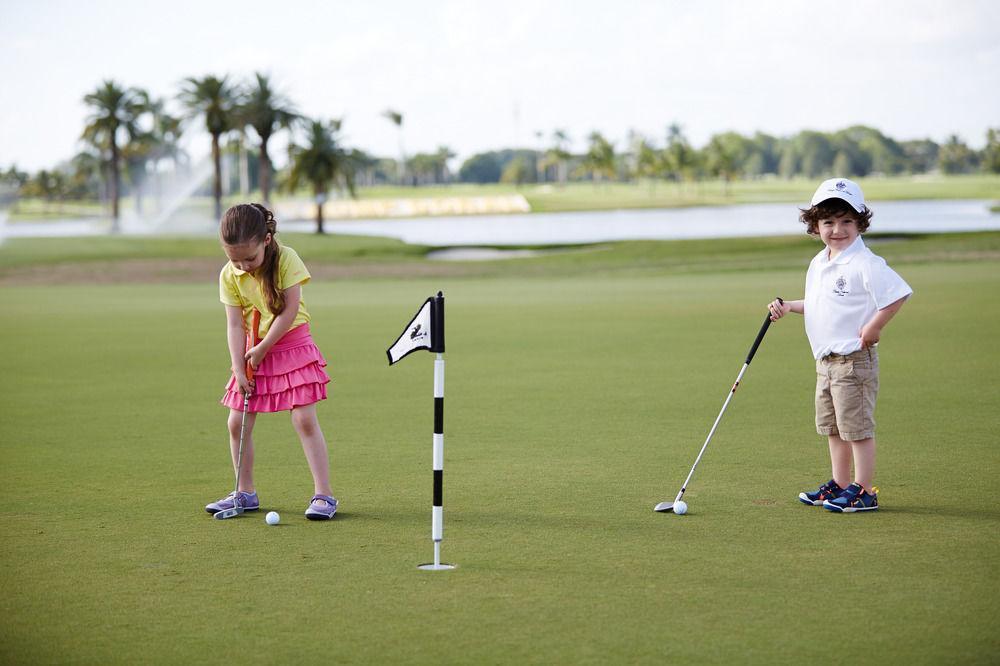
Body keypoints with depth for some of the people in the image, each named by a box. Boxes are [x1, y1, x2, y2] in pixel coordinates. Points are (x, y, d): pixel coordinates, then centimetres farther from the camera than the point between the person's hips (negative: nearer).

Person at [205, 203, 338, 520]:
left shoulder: (286, 259, -15)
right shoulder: (229, 275, -5)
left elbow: (290, 310, -17)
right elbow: (235, 324, -6)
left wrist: (263, 348, -15)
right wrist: (239, 369, -13)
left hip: (292, 344, -4)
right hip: (254, 353, 4)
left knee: (305, 420, -11)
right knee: (237, 423, 3)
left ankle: (324, 494, -8)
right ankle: (245, 493, 18)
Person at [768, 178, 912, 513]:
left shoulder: (865, 263, -17)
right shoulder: (818, 264, 12)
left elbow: (897, 294, -23)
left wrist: (873, 327, -20)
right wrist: (788, 307, 13)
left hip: (854, 358, -9)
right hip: (825, 358, 9)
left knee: (857, 426, -4)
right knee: (832, 426, 16)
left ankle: (864, 491, 4)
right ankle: (840, 485, 27)